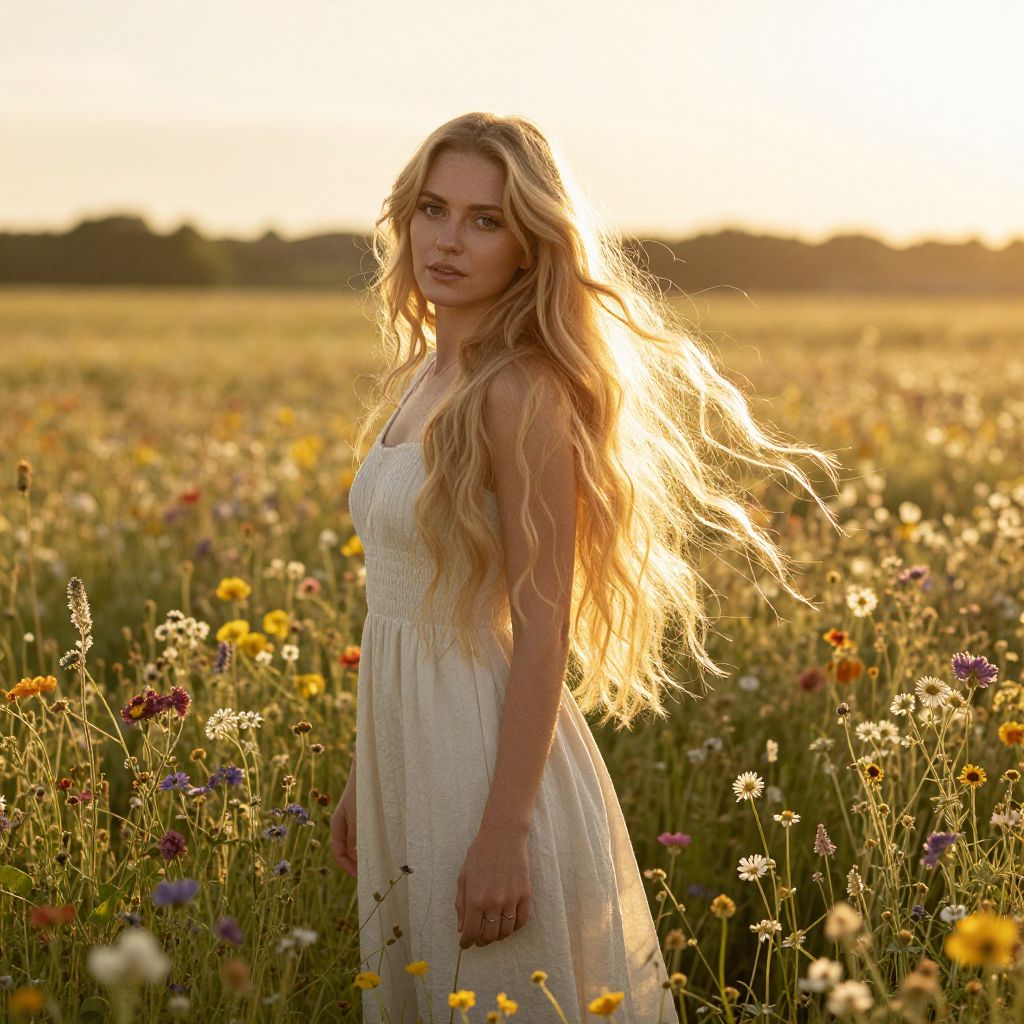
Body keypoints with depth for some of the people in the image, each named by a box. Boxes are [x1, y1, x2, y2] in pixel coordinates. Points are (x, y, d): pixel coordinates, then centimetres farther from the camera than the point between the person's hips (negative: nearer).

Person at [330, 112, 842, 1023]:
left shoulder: (522, 391, -17)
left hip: (493, 759, -9)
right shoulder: (433, 376, 9)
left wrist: (504, 835, -21)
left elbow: (543, 629, -19)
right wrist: (363, 780, 17)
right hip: (412, 752, 9)